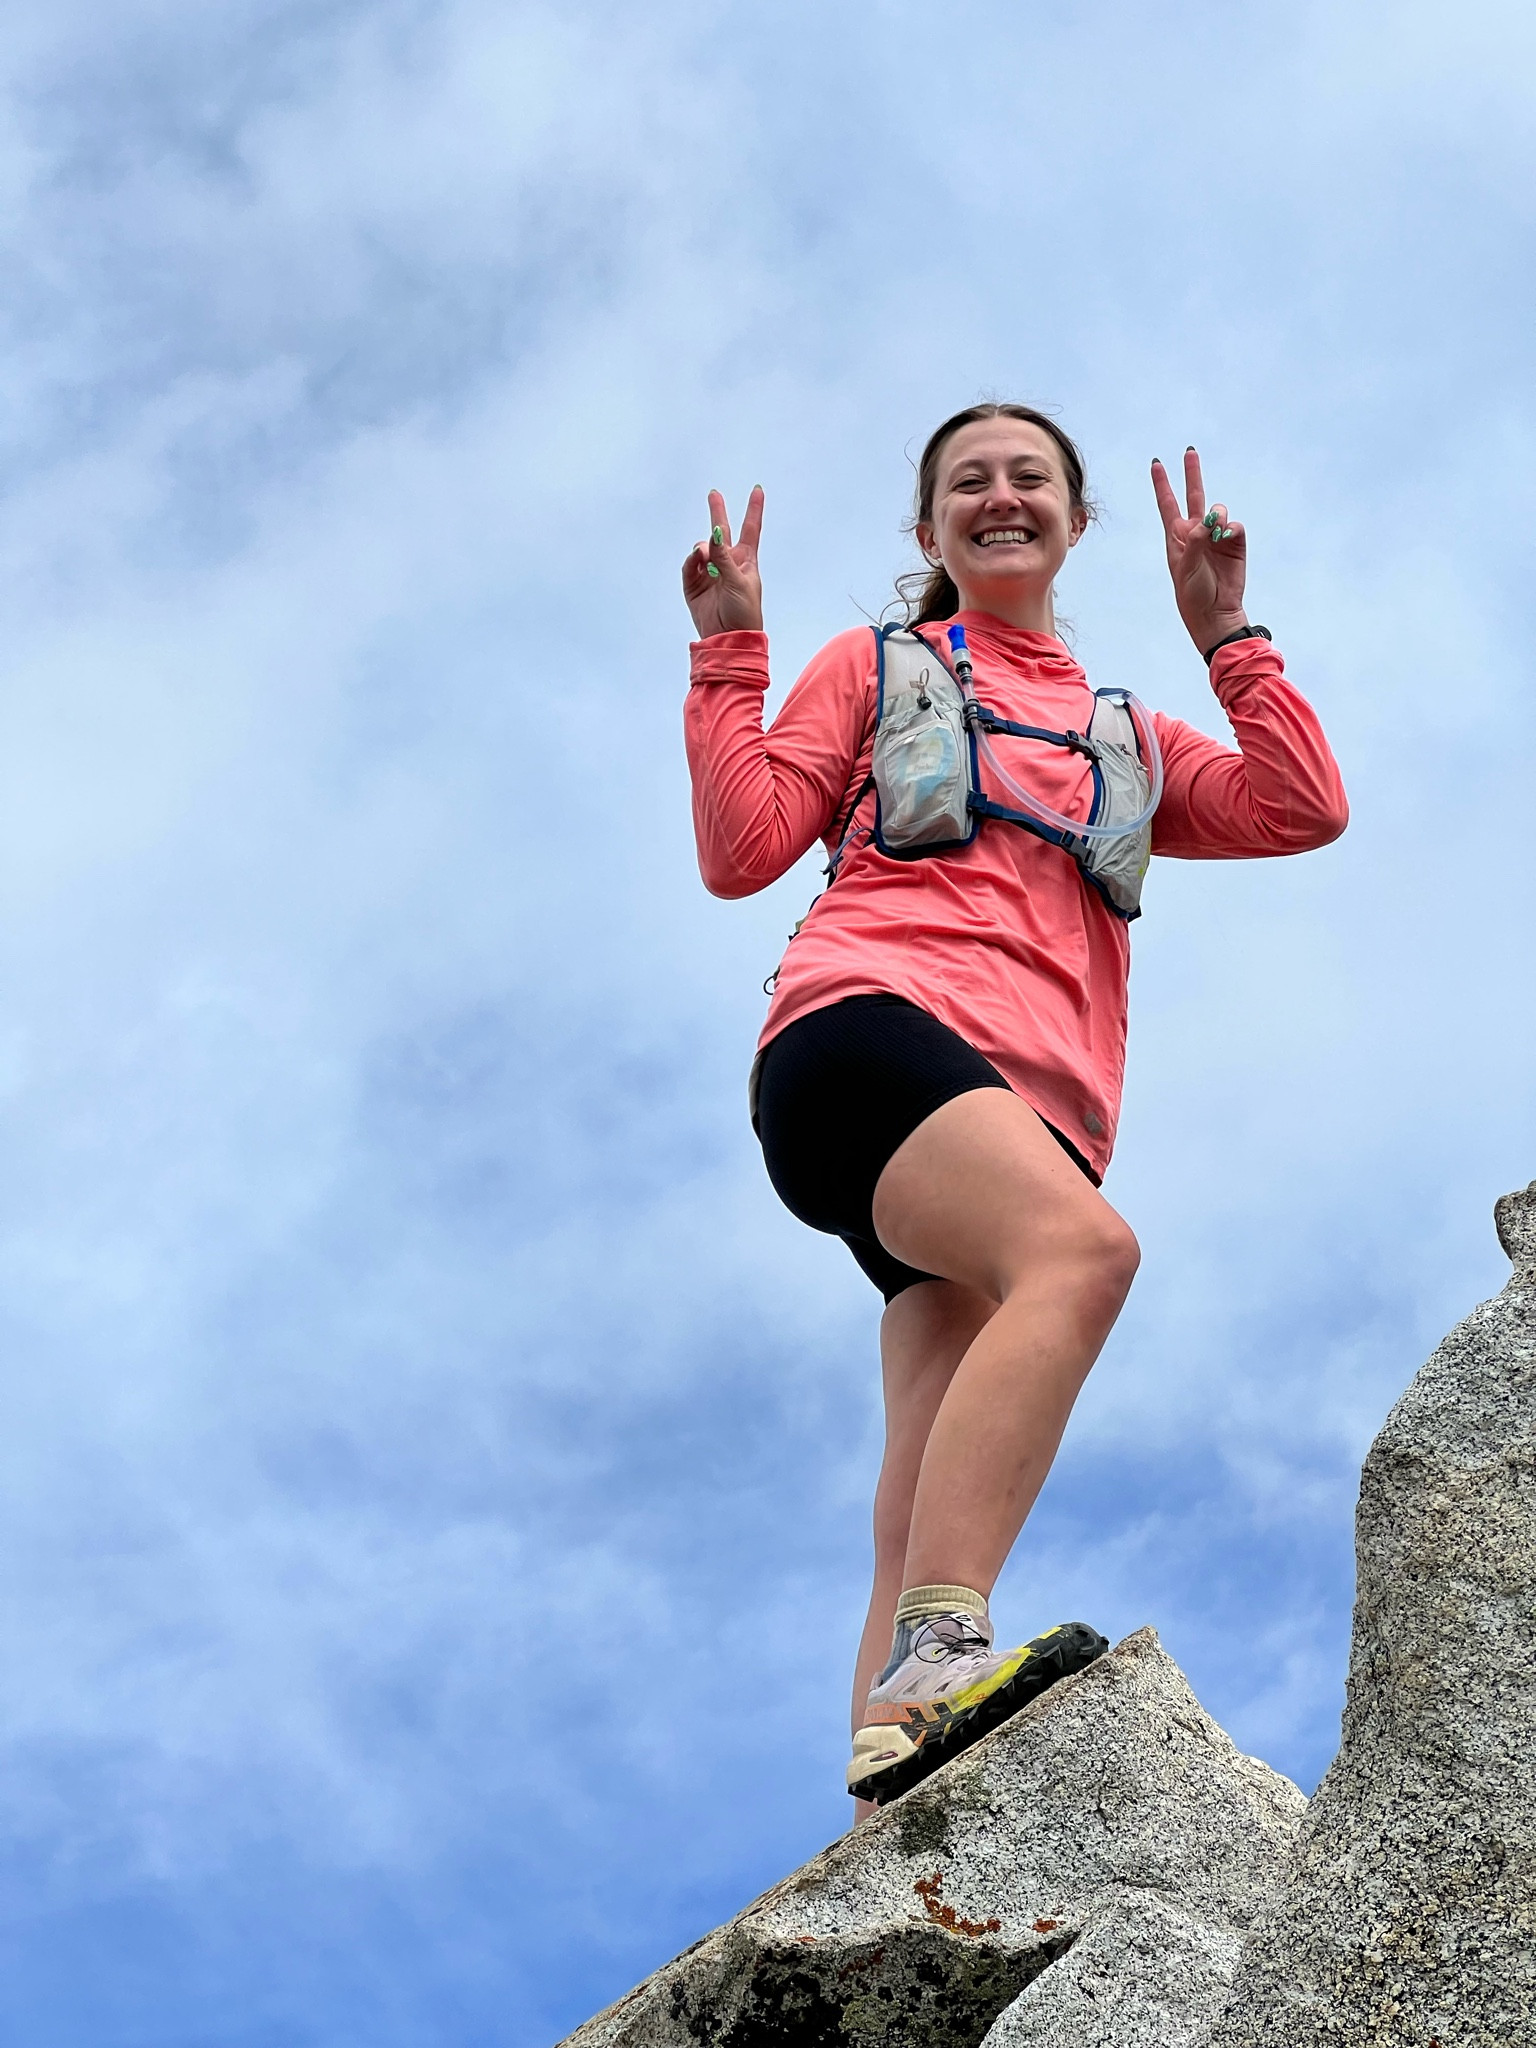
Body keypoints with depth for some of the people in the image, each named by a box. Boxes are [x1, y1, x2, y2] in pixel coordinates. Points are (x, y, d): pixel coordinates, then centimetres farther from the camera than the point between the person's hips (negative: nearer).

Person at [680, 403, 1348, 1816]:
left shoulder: (1125, 739, 34)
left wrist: (1226, 635, 17)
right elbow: (741, 851, 13)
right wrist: (731, 652, 10)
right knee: (1084, 1247, -36)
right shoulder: (880, 667, 25)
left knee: (940, 1481, -14)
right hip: (871, 1025, -4)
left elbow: (1303, 811, 17)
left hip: (1034, 1115, 4)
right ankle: (931, 1657, -46)